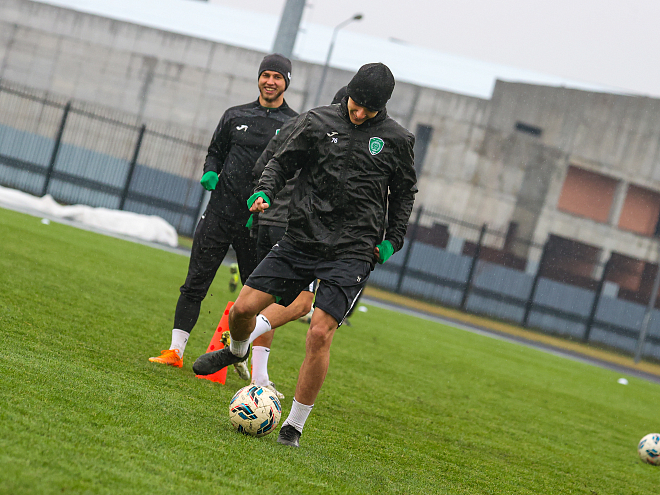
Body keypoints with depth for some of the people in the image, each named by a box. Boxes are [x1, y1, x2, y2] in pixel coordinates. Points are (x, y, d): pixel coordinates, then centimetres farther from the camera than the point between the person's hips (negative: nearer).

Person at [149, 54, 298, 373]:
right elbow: (215, 152, 20)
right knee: (195, 284, 1)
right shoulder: (236, 116, 11)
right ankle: (175, 351, 8)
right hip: (221, 213, 2)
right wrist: (210, 172, -2)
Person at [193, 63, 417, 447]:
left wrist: (392, 241, 8)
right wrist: (264, 191, -9)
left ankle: (295, 426, 0)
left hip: (351, 253, -2)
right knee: (244, 307, -2)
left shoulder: (396, 139, 1)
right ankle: (237, 350, 36)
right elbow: (283, 162, 10)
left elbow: (405, 192, 14)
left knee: (320, 334, -15)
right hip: (302, 239, 2)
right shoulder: (318, 121, 2)